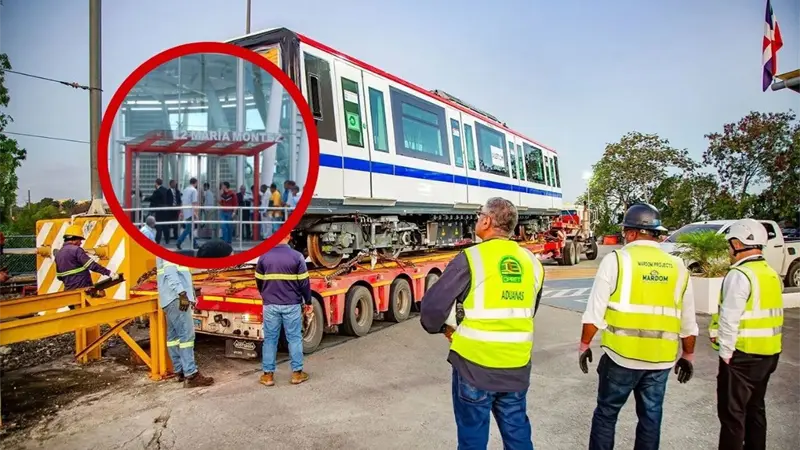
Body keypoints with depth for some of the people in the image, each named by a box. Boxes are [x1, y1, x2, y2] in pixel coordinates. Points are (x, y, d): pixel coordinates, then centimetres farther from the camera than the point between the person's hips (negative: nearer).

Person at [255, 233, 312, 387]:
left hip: (270, 305, 2)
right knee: (294, 338, 8)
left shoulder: (264, 257, 0)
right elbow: (304, 282, -6)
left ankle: (268, 374, 15)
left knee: (270, 339, 10)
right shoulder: (297, 256, -8)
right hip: (292, 305, -2)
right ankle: (297, 373, 14)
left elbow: (259, 282, 11)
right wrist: (308, 302, 6)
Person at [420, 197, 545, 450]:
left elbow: (432, 306, -14)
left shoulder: (471, 258, -15)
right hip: (517, 366, 5)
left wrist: (440, 327, 6)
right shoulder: (532, 262, 3)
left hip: (475, 365, -5)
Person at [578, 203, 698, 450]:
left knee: (606, 413, 11)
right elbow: (688, 321, 9)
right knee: (651, 416, 16)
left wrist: (584, 345, 3)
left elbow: (595, 311, -9)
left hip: (621, 355, -3)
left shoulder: (616, 260, -8)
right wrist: (688, 355, 22)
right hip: (661, 358, 4)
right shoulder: (678, 267, 4)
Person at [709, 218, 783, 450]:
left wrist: (726, 353, -12)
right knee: (755, 407, 20)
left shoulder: (739, 275, -18)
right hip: (768, 354, 9)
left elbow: (729, 320, -20)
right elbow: (767, 314, 13)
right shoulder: (772, 275, 10)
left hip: (743, 355, -9)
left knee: (732, 413, 1)